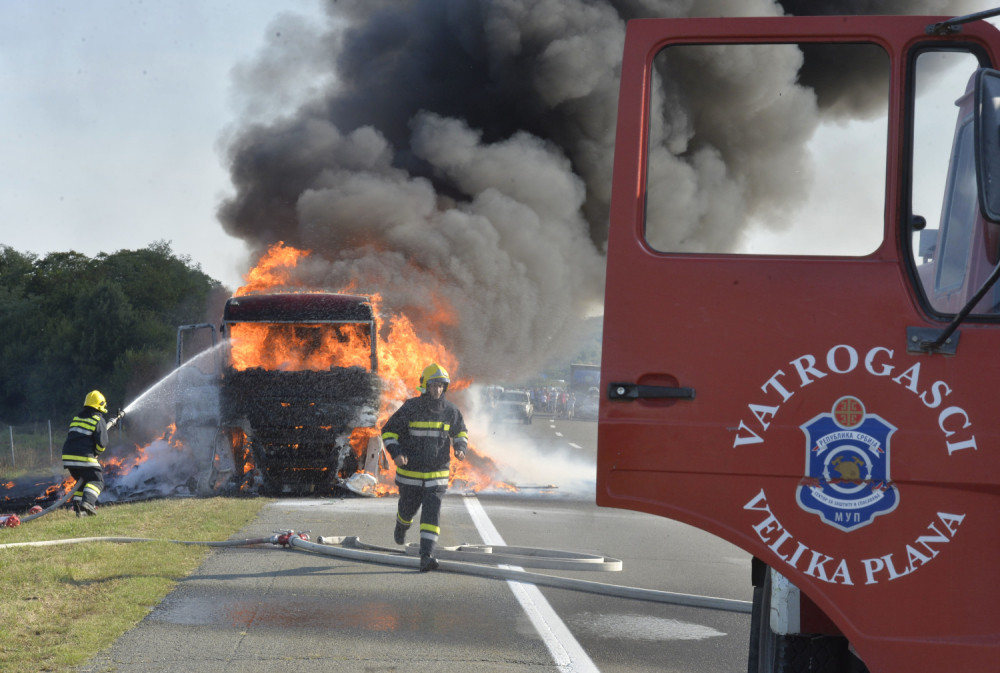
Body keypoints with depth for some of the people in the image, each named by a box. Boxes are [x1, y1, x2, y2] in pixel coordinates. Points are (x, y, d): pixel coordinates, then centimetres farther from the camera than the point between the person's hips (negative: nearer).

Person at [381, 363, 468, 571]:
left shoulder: (450, 411, -1)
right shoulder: (410, 409, -11)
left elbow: (460, 432, 18)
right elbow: (388, 431, -4)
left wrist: (461, 448, -3)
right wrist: (396, 452, -20)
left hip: (437, 474, 1)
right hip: (410, 473, -1)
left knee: (432, 514, -12)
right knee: (408, 509, 15)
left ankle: (426, 557, -17)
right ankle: (401, 526, 52)